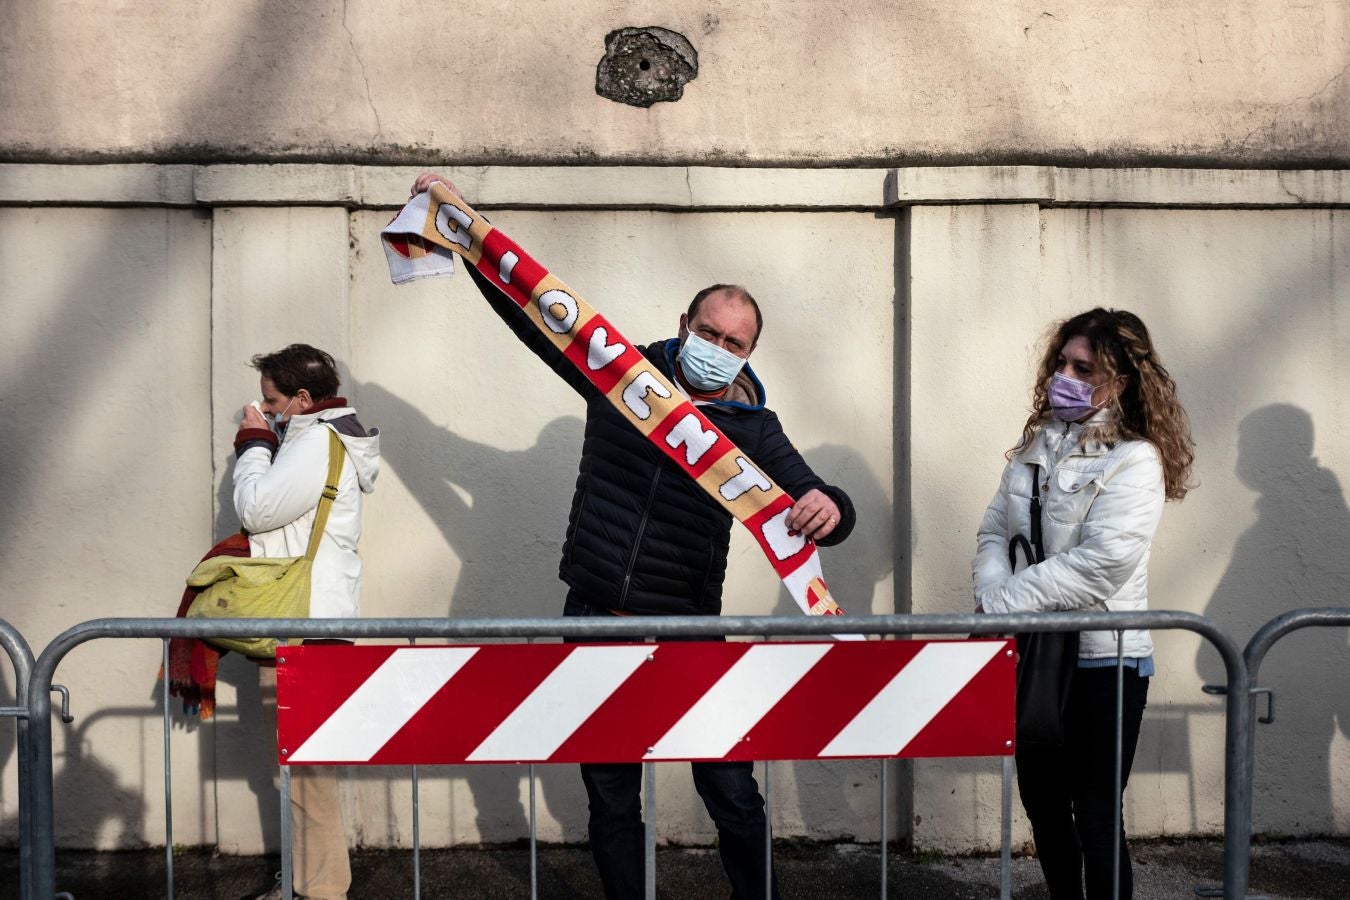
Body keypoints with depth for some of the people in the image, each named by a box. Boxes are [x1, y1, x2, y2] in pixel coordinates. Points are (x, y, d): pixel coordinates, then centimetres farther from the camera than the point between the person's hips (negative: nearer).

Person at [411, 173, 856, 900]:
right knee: (609, 798, 11)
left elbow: (817, 504, -8)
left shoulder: (752, 429, -1)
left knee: (733, 798, -1)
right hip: (594, 621, 2)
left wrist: (828, 508, -34)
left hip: (686, 633, -2)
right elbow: (531, 308, 7)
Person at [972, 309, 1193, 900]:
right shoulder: (1038, 446, 9)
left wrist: (1004, 603, -20)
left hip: (1102, 660, -6)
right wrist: (992, 590, -13)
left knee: (1096, 815, 0)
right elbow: (994, 531, 8)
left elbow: (1101, 562, -22)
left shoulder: (1134, 461, -12)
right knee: (1042, 802, 15)